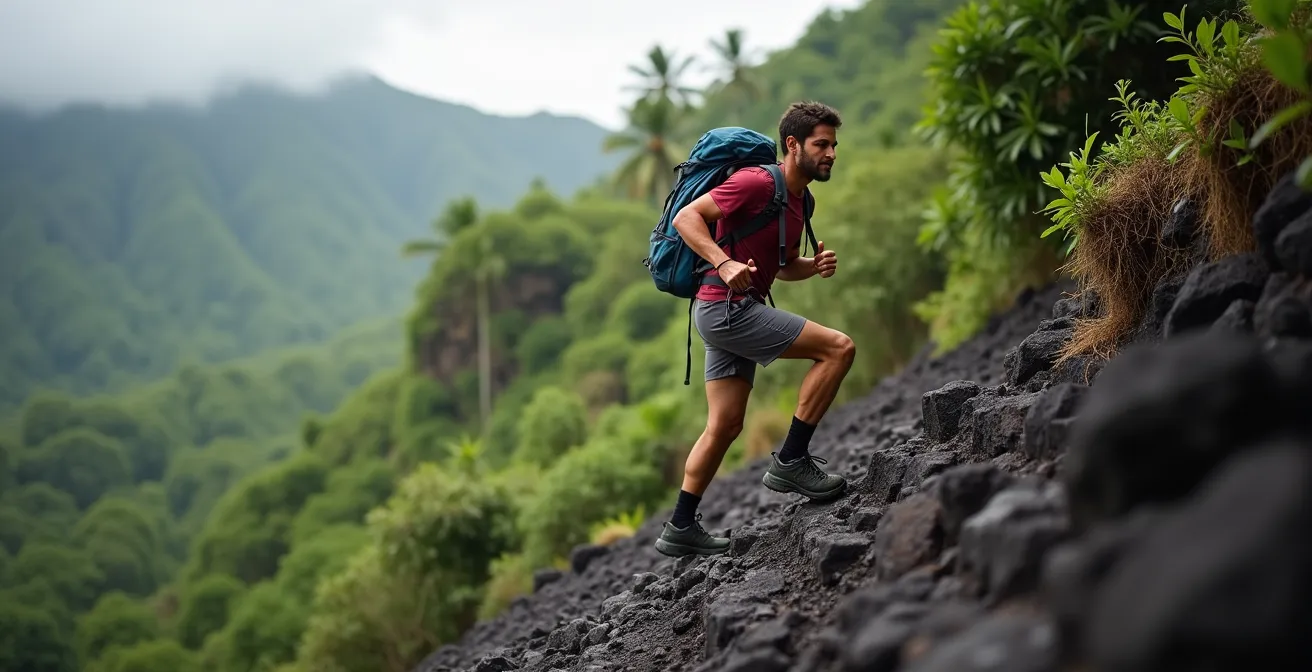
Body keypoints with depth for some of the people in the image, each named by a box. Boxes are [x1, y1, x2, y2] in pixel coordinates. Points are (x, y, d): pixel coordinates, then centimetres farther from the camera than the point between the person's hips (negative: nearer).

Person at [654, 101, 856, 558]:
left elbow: (782, 267, 25)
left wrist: (815, 266, 4)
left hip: (733, 313, 10)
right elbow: (686, 217, -19)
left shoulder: (797, 198, 16)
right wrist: (725, 264, -32)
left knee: (725, 427, 11)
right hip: (726, 308, -10)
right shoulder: (758, 182, -13)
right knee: (838, 347, -11)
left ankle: (681, 529, 17)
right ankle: (791, 461, -7)